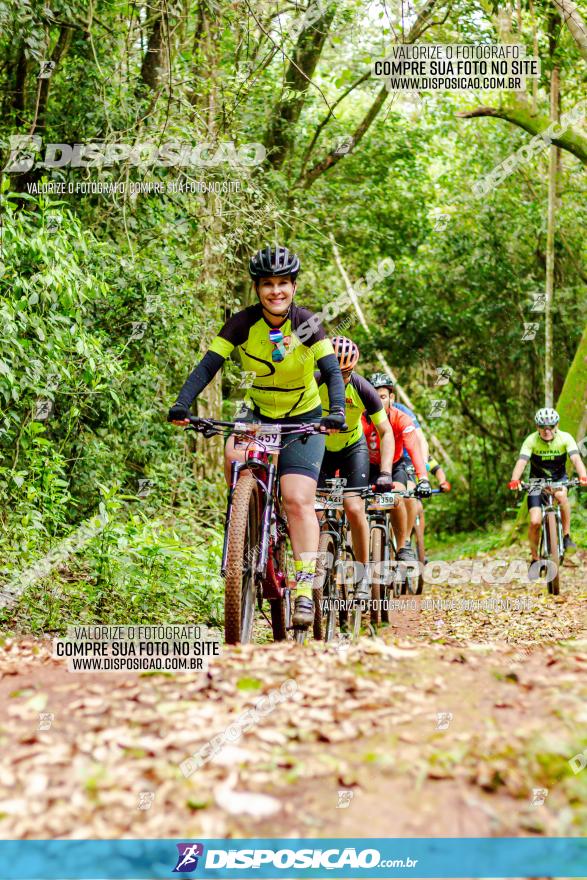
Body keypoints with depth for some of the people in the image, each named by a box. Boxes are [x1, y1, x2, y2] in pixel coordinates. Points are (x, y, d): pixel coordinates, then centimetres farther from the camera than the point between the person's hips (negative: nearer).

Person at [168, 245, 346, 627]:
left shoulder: (307, 323, -15)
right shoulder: (243, 323, -13)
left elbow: (332, 371, -21)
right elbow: (208, 365, -19)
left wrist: (336, 411, -39)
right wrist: (181, 404, -34)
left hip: (303, 418, -2)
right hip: (258, 413, 2)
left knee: (298, 500, -15)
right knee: (235, 457, -31)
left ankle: (305, 589, -13)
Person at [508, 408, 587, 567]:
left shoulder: (565, 438, -19)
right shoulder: (531, 440, -20)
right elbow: (521, 462, -32)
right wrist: (514, 480, -52)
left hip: (559, 479, 0)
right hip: (537, 481, 0)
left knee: (561, 495, -37)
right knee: (535, 521, -15)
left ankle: (567, 535, -19)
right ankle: (534, 558, 7)